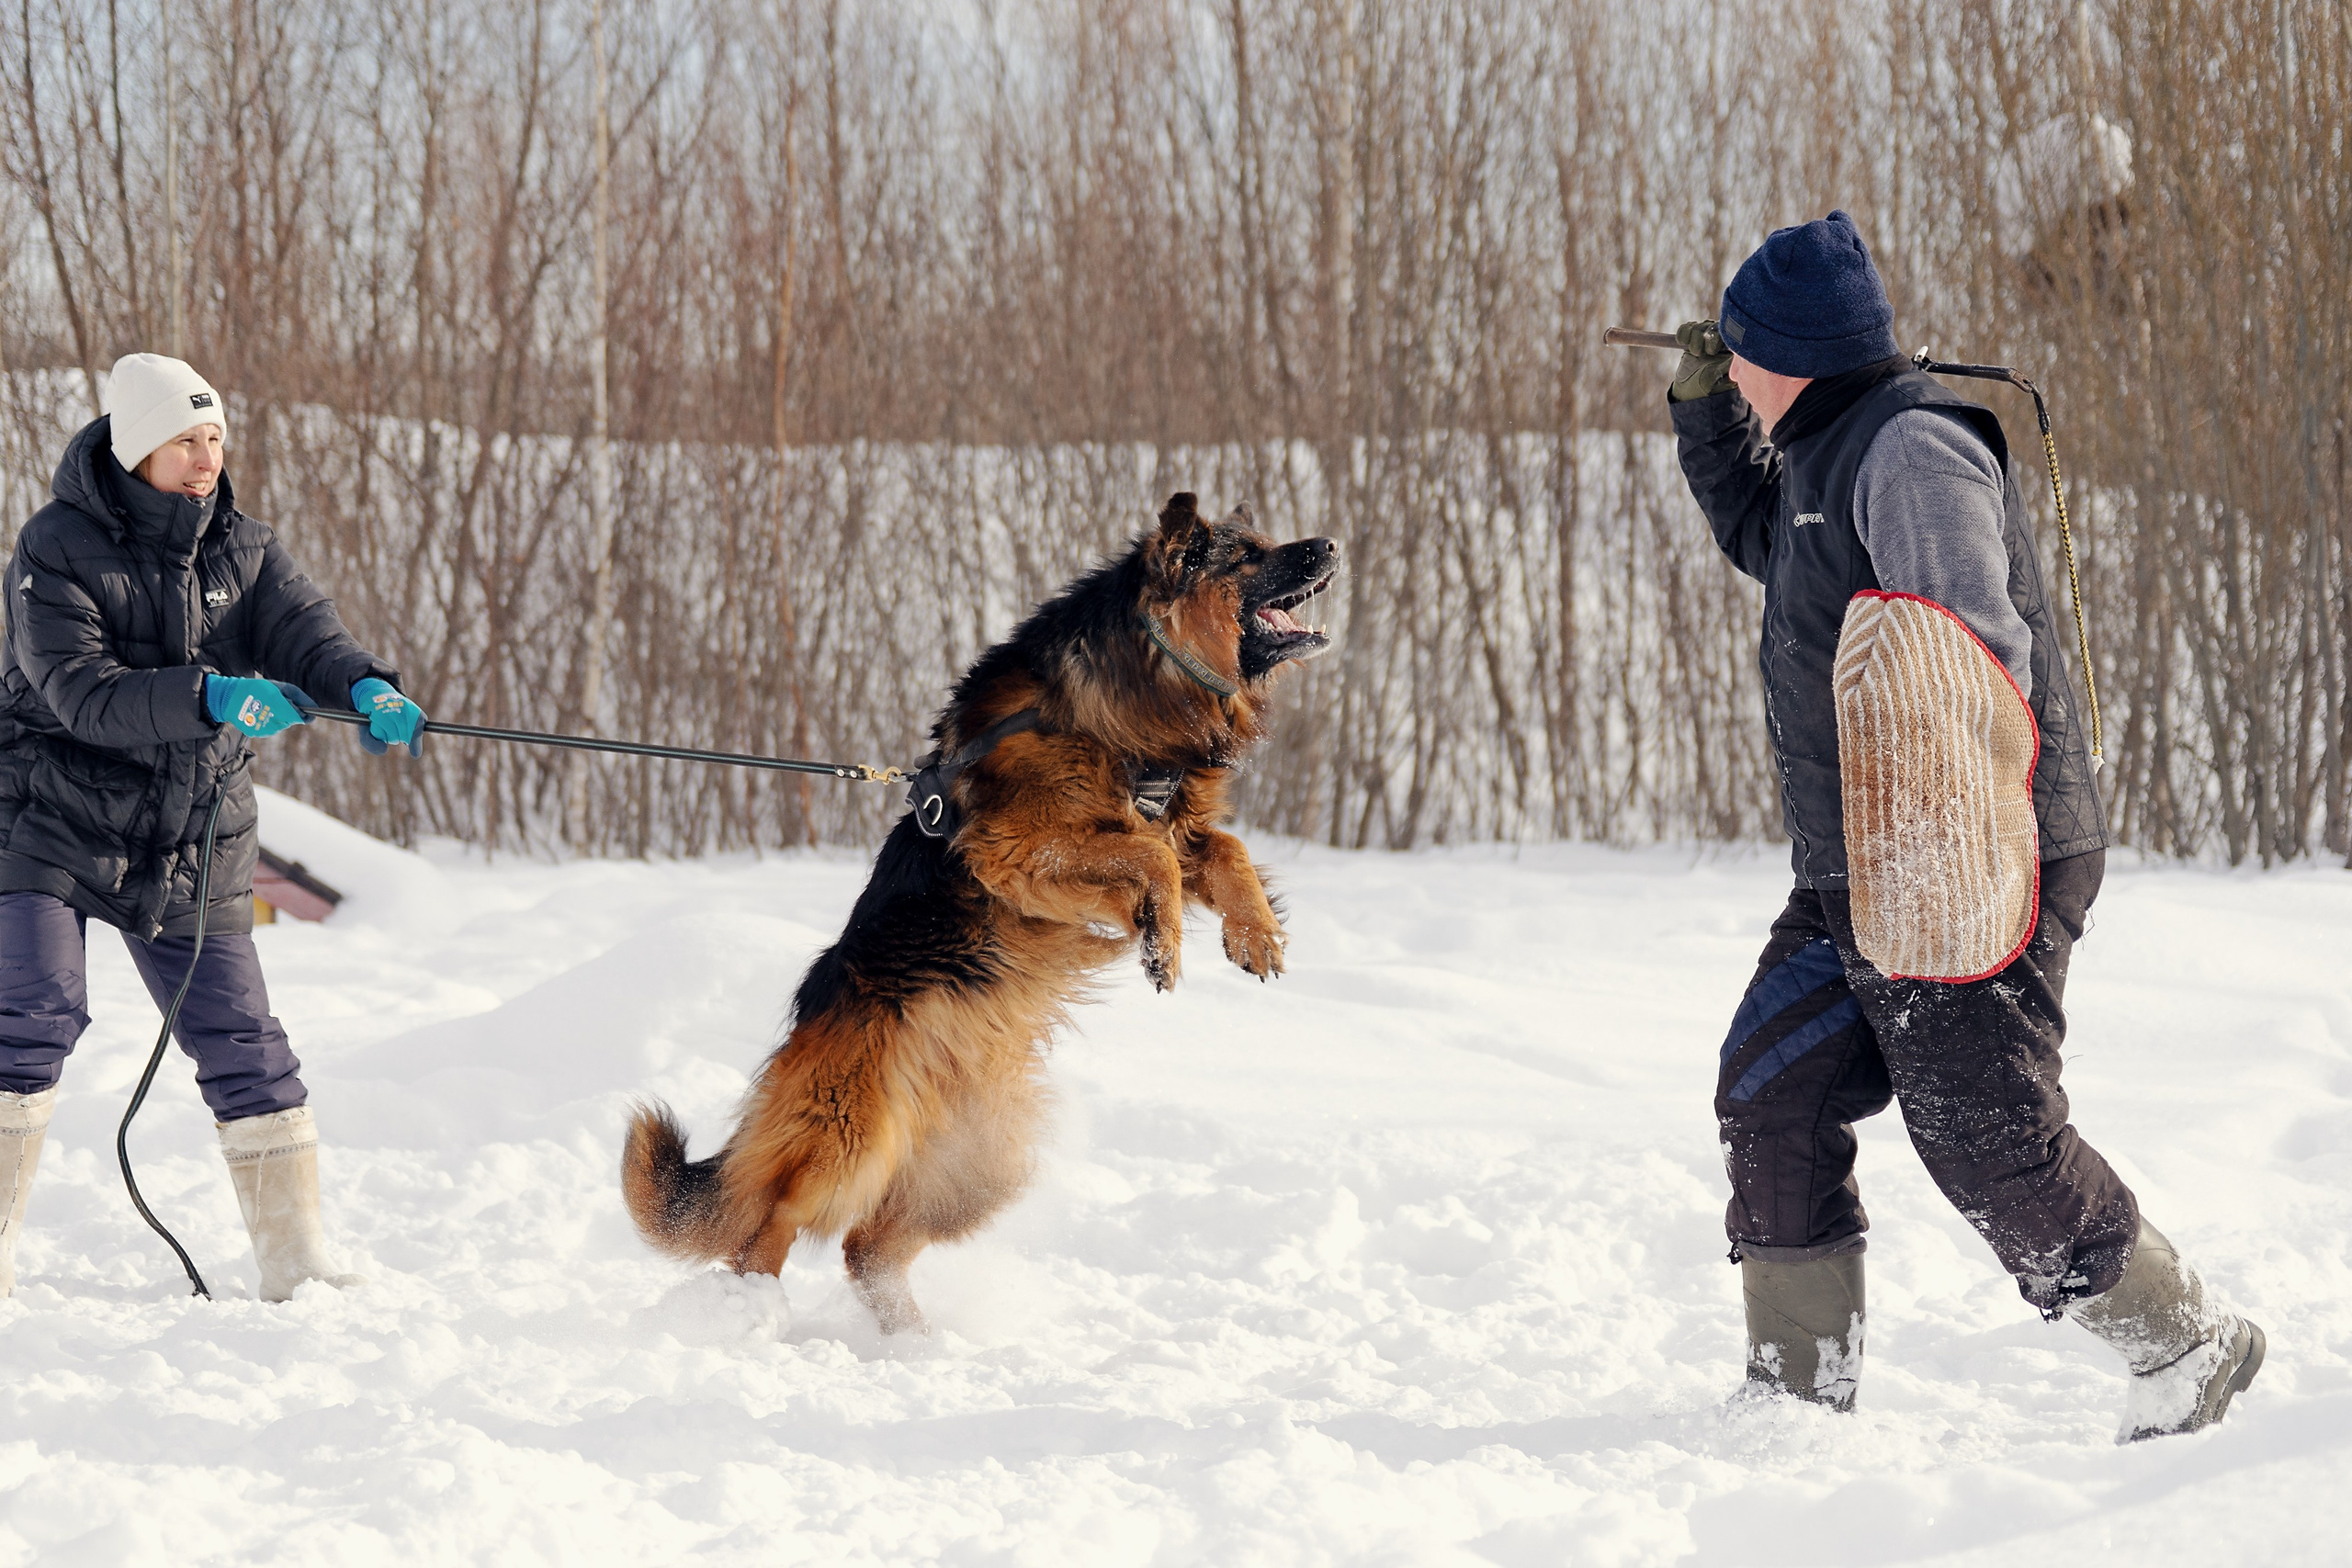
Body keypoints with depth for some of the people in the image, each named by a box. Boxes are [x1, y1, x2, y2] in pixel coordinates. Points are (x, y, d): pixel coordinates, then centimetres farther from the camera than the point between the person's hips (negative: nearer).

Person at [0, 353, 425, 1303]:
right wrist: (207, 698, -35)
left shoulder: (243, 549, 6)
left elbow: (302, 630, -11)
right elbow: (79, 692, -22)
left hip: (193, 845, 4)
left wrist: (366, 689, -33)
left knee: (241, 1037, 2)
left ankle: (295, 1257, 10)